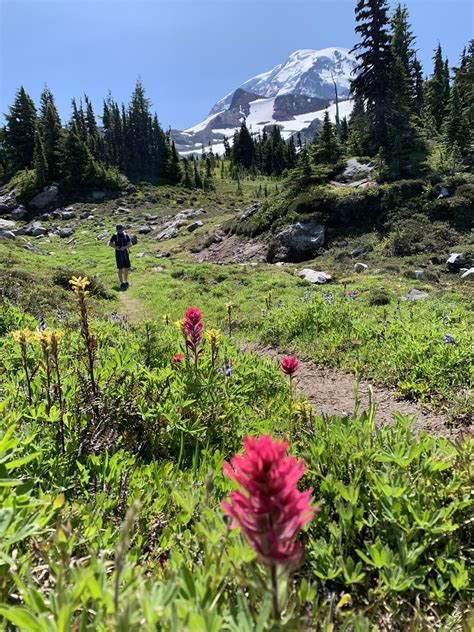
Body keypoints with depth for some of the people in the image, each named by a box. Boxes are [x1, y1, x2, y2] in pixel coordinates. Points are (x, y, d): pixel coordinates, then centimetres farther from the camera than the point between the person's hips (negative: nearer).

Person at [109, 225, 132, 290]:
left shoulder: (126, 235, 6)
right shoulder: (115, 236, -1)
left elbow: (130, 244, 1)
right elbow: (110, 243, 4)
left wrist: (124, 247, -17)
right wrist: (116, 247, -14)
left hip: (125, 253, 3)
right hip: (118, 253, -3)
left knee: (127, 268, 6)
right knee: (120, 269, -6)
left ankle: (125, 282, 22)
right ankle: (122, 283, 0)